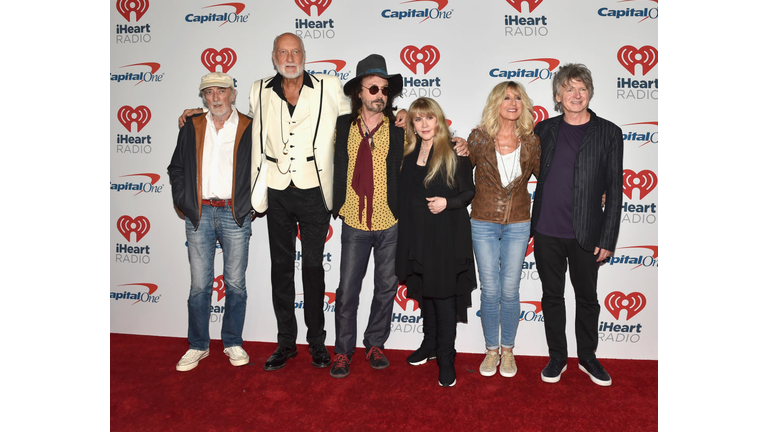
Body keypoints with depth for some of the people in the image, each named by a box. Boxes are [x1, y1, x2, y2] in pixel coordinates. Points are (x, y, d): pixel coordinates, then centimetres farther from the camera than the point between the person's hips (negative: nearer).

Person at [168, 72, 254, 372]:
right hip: (199, 215, 2)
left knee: (235, 284, 6)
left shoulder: (250, 129, 3)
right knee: (199, 285, 6)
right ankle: (198, 345, 20)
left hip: (235, 215, -2)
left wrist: (249, 204, -3)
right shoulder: (191, 129, 10)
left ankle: (233, 343, 21)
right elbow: (176, 169, 15)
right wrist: (183, 202, 4)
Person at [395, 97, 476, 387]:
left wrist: (447, 202, -20)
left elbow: (469, 191, -4)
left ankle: (446, 357, 11)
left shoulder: (454, 152, -6)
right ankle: (430, 343, 33)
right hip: (415, 232, 5)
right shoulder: (408, 153, 9)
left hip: (446, 234, -5)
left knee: (444, 293, -1)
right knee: (423, 290, 15)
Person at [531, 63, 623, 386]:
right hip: (546, 232, 2)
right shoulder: (545, 130, 6)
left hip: (585, 235, -1)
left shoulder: (608, 133, -1)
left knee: (587, 297, 12)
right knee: (552, 296, 12)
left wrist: (608, 239, -6)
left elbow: (614, 190, -2)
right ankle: (557, 357, 28)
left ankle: (587, 357, 32)